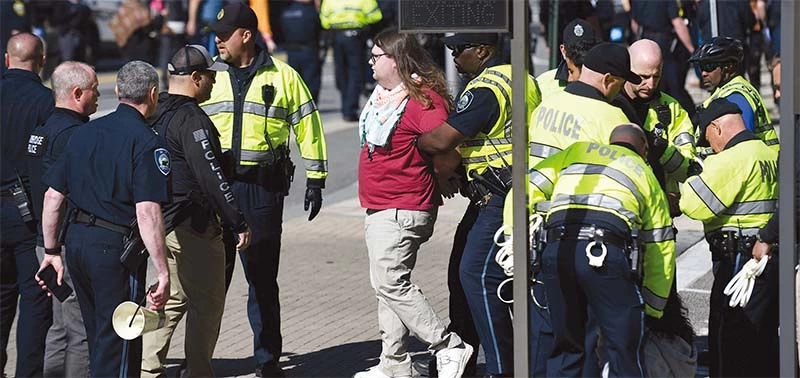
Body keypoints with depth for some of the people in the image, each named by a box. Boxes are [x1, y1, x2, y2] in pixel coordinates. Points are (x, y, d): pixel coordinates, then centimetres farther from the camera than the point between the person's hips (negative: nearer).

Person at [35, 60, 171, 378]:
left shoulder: (85, 133, 10)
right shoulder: (146, 142, -11)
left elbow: (53, 196, 11)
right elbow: (147, 212, -20)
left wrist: (52, 250, 19)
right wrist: (162, 272, -20)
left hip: (76, 241, 7)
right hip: (115, 246, -7)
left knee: (99, 337, 19)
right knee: (117, 346, 0)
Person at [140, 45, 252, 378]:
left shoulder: (156, 114, 12)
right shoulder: (191, 119, -17)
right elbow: (210, 177, -22)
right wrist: (238, 223, -19)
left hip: (164, 222, 10)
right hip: (193, 227, -9)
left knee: (175, 298, 16)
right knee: (207, 303, 0)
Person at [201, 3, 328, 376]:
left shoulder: (283, 77, 3)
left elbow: (308, 128, 8)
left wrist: (315, 180, 5)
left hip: (263, 189, -1)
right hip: (214, 185, 2)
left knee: (262, 277, 4)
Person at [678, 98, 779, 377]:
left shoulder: (731, 160, -15)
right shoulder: (771, 155, 14)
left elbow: (696, 205, -20)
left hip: (738, 262, -9)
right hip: (771, 258, 9)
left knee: (728, 345, -4)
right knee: (765, 345, 16)